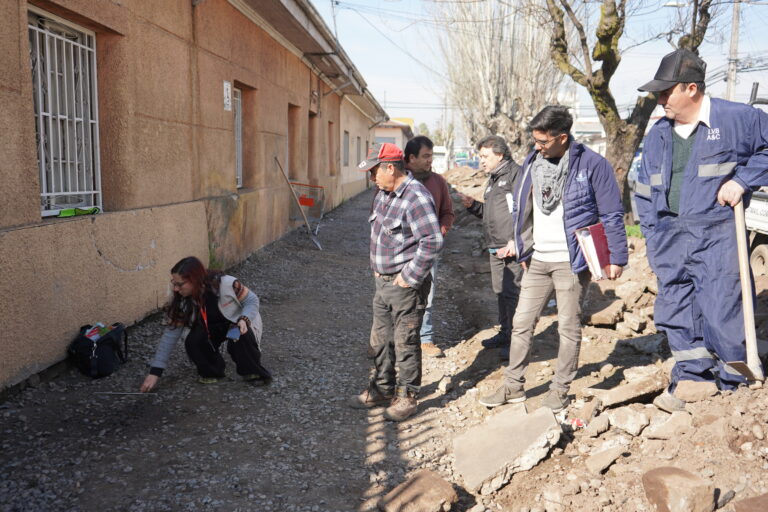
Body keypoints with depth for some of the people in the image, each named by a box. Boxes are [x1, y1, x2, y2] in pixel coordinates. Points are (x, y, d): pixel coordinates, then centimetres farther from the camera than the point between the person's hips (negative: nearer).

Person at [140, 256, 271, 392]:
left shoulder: (226, 284, -32)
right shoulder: (181, 300, -20)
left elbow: (252, 300, -17)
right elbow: (171, 333, -18)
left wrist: (244, 319, -39)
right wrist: (155, 372, -20)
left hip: (236, 324, -3)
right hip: (211, 328, 3)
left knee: (241, 337, -36)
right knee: (192, 342, -26)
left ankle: (253, 372, -9)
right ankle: (212, 371, 1)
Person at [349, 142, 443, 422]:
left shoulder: (416, 197, -20)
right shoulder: (384, 194, 9)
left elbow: (433, 241, -26)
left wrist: (409, 277, -20)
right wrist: (377, 268, 15)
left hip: (406, 286, -9)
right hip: (383, 282, 9)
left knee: (406, 342, 4)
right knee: (380, 340, 17)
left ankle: (407, 397, 19)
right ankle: (382, 389, 33)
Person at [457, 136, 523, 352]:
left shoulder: (515, 173, -10)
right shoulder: (492, 180, 20)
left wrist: (515, 240, -21)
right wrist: (472, 205, 8)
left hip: (513, 249, -9)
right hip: (495, 249, 10)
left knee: (514, 293, -5)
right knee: (500, 292, 16)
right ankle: (505, 333, 28)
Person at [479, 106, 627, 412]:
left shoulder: (592, 164, -11)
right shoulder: (532, 161, 5)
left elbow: (612, 214, -8)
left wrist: (616, 258, -11)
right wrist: (522, 249, 16)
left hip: (571, 262, -5)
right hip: (536, 260, 5)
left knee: (569, 327, 6)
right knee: (521, 323, 9)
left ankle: (560, 391, 20)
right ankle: (513, 386, 21)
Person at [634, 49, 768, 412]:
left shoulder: (738, 119, -3)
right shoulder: (658, 135, 13)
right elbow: (644, 193, 17)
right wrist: (654, 238, 10)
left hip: (717, 236, -5)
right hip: (671, 241, 5)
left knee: (722, 312, -5)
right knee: (676, 314, 7)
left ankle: (734, 392, 12)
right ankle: (691, 384, 20)